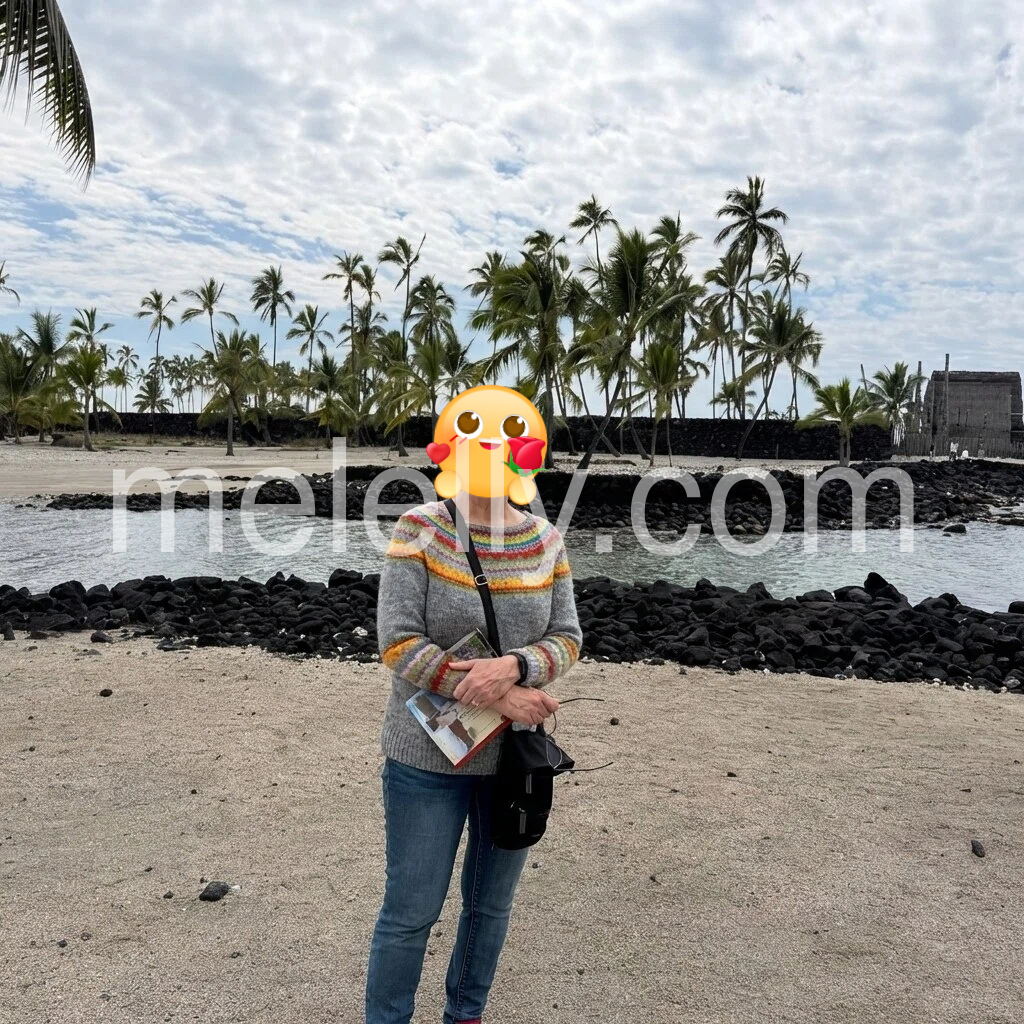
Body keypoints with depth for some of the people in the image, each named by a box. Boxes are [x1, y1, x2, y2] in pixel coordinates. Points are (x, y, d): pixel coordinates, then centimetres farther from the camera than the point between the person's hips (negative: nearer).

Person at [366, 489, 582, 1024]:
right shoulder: (419, 529, -12)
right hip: (429, 756, -3)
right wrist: (499, 697, -22)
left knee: (491, 904, 20)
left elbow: (566, 638, -2)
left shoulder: (546, 541, -2)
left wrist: (513, 666, -24)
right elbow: (397, 641, -18)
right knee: (411, 911, 8)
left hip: (516, 757, 4)